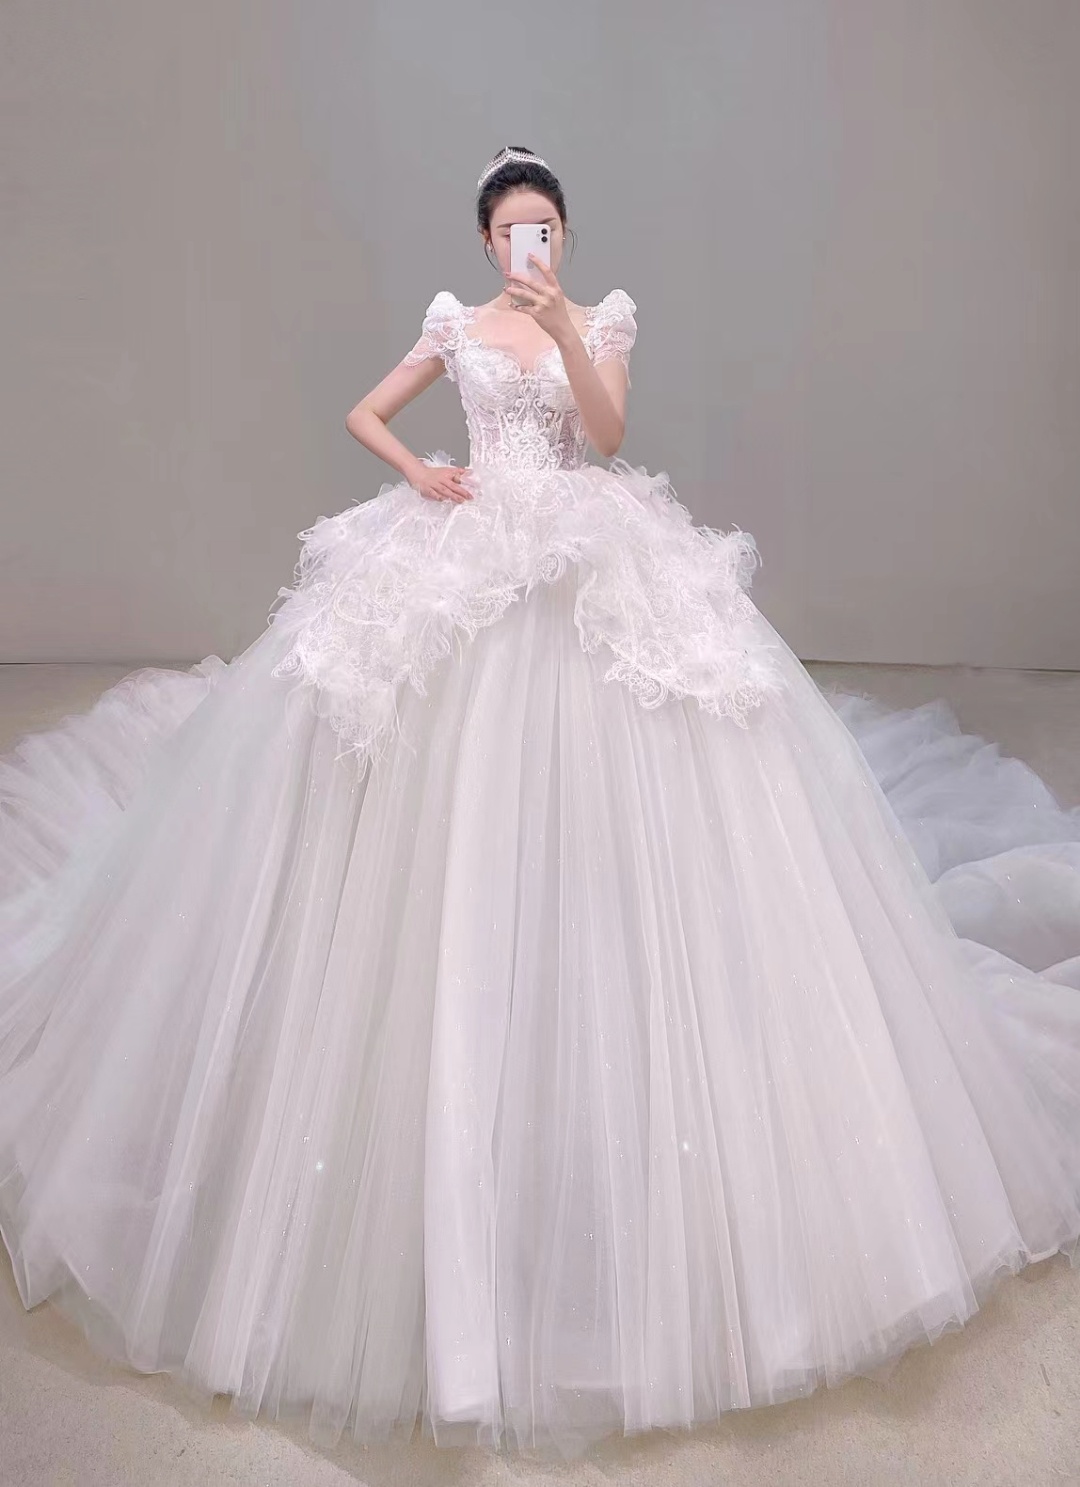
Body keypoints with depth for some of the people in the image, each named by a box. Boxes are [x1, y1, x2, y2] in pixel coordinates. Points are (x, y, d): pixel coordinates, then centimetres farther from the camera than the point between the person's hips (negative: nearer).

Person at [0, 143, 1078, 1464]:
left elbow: (607, 431, -4)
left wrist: (565, 329, -16)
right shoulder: (456, 323, 15)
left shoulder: (605, 317, 12)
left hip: (594, 559, -1)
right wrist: (414, 471, 0)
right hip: (464, 561, 1)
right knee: (450, 803, -4)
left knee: (597, 800, -8)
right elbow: (363, 413, 19)